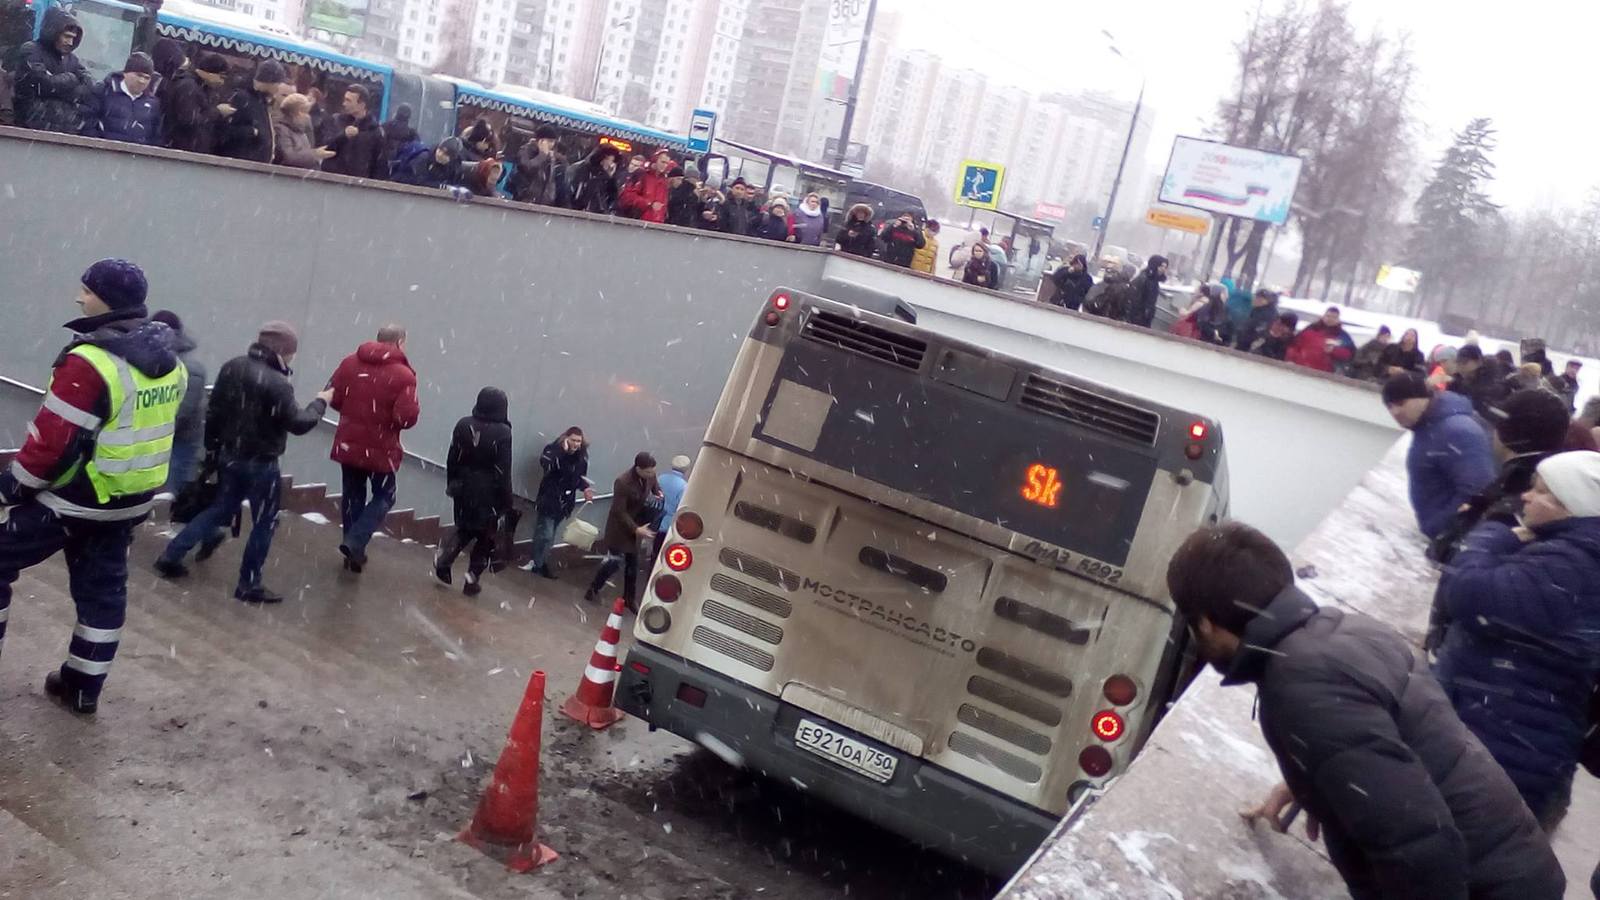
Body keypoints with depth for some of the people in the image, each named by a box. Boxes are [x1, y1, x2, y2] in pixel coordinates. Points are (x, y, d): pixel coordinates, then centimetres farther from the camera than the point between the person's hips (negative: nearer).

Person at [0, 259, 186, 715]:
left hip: (71, 499, -7)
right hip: (129, 501, 7)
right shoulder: (170, 363, 3)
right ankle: (83, 688, 25)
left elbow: (51, 442, -21)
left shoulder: (90, 362, -24)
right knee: (103, 589, 15)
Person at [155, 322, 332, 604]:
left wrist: (212, 446, 20)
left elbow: (213, 411, 9)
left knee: (220, 509, 24)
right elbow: (298, 423, -20)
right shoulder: (277, 383, -23)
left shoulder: (232, 367, 2)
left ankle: (171, 556, 23)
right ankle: (249, 585, 12)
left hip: (229, 455, 8)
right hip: (260, 463, -8)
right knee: (264, 523, 6)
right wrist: (320, 403, -4)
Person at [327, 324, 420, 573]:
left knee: (352, 496, 17)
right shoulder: (403, 375, -16)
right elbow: (407, 418, -22)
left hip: (348, 444, 5)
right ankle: (354, 543, -4)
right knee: (383, 497, 12)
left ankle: (353, 551, 24)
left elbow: (333, 397, 3)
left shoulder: (350, 363, 0)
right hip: (380, 449, -5)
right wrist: (414, 408, 0)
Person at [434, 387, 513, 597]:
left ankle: (443, 560, 8)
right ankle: (471, 580, 9)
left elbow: (452, 459, 6)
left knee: (464, 527, 25)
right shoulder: (502, 432, -16)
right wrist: (506, 502, -8)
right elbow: (504, 470, -15)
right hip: (488, 493, -4)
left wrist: (451, 484, 18)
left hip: (464, 488, 5)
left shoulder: (463, 425, -2)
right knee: (486, 536, 10)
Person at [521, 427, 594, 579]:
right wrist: (562, 450, -41)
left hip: (564, 502, 6)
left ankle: (539, 563, 26)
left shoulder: (581, 457, 1)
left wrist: (585, 488, -4)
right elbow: (545, 464, -37)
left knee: (550, 536, 13)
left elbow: (580, 476, 15)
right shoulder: (554, 449, -16)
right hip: (548, 500, -5)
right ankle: (538, 564, 10)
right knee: (545, 535, -7)